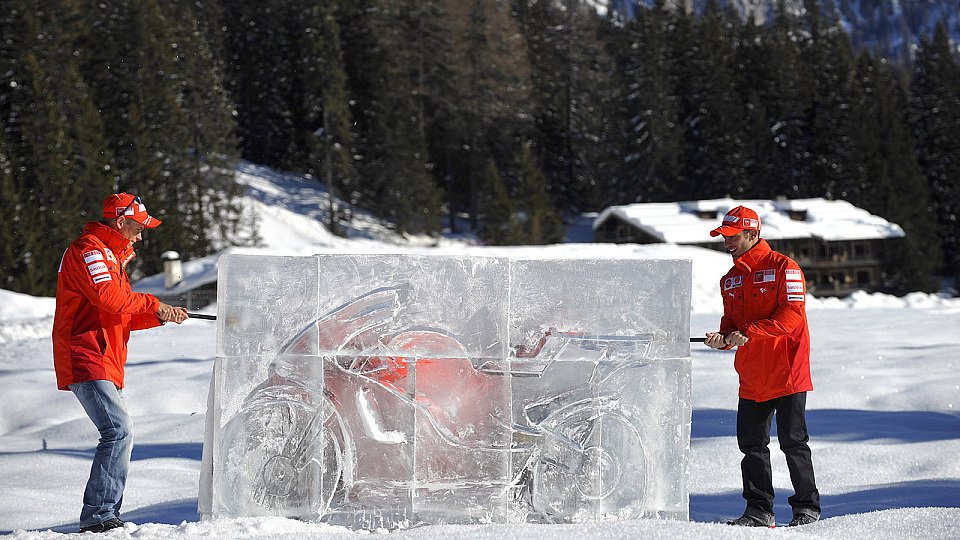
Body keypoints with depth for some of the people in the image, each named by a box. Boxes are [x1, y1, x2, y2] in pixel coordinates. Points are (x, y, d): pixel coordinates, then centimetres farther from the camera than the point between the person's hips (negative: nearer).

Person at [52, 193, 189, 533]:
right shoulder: (88, 250, -8)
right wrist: (153, 304, -10)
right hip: (86, 361, -11)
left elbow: (124, 317, 24)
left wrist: (160, 316, 9)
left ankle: (105, 516, 12)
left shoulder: (111, 257, 25)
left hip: (104, 364, 11)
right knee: (119, 431, -20)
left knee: (119, 435, 10)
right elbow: (109, 297, -23)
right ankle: (98, 515, -21)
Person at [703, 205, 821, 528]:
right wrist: (723, 339, -5)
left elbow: (791, 314, -17)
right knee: (751, 444, 7)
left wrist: (750, 332, -24)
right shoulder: (730, 280, 14)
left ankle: (807, 507, 8)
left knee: (792, 441, -3)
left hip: (786, 372, -7)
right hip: (751, 377, 7)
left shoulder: (783, 268, -8)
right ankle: (759, 510, 14)